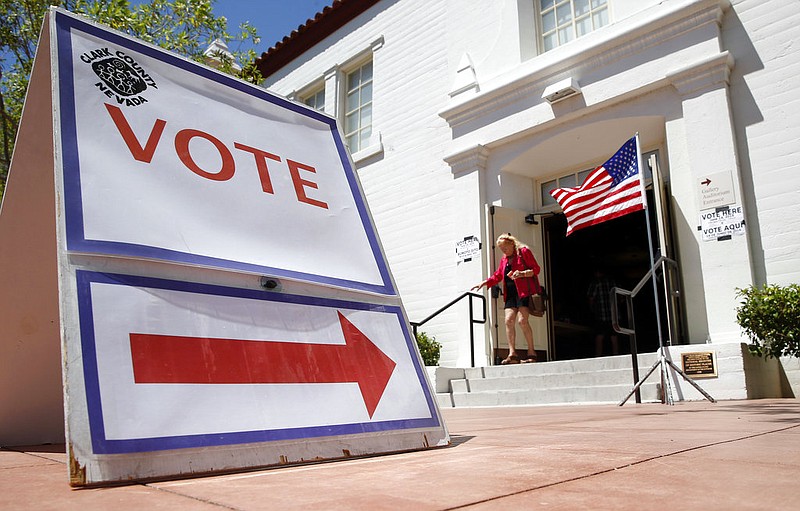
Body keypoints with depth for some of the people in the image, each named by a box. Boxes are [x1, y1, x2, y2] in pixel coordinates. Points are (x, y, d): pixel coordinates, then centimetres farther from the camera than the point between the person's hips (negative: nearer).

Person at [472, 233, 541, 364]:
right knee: (509, 320, -7)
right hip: (510, 293, 7)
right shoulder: (504, 259, 22)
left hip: (524, 291, -7)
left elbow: (536, 269, -3)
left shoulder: (524, 252, 2)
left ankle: (531, 352, -8)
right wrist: (483, 284, 16)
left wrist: (522, 273, -18)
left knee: (522, 320, -16)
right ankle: (512, 354, -9)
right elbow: (497, 276, 25)